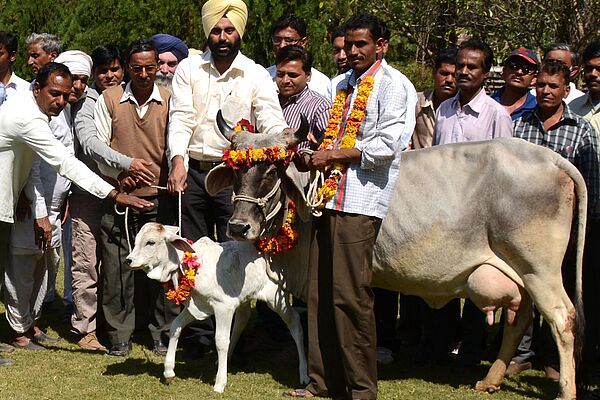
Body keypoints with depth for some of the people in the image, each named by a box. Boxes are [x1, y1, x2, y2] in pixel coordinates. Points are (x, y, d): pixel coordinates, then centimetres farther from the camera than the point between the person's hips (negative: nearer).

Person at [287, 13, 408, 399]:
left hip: (361, 200, -7)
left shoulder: (390, 83, -1)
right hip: (330, 196, 7)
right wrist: (316, 153, 6)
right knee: (320, 293, 5)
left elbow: (386, 146, -10)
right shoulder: (345, 84, 22)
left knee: (350, 296, -8)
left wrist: (333, 157, -6)